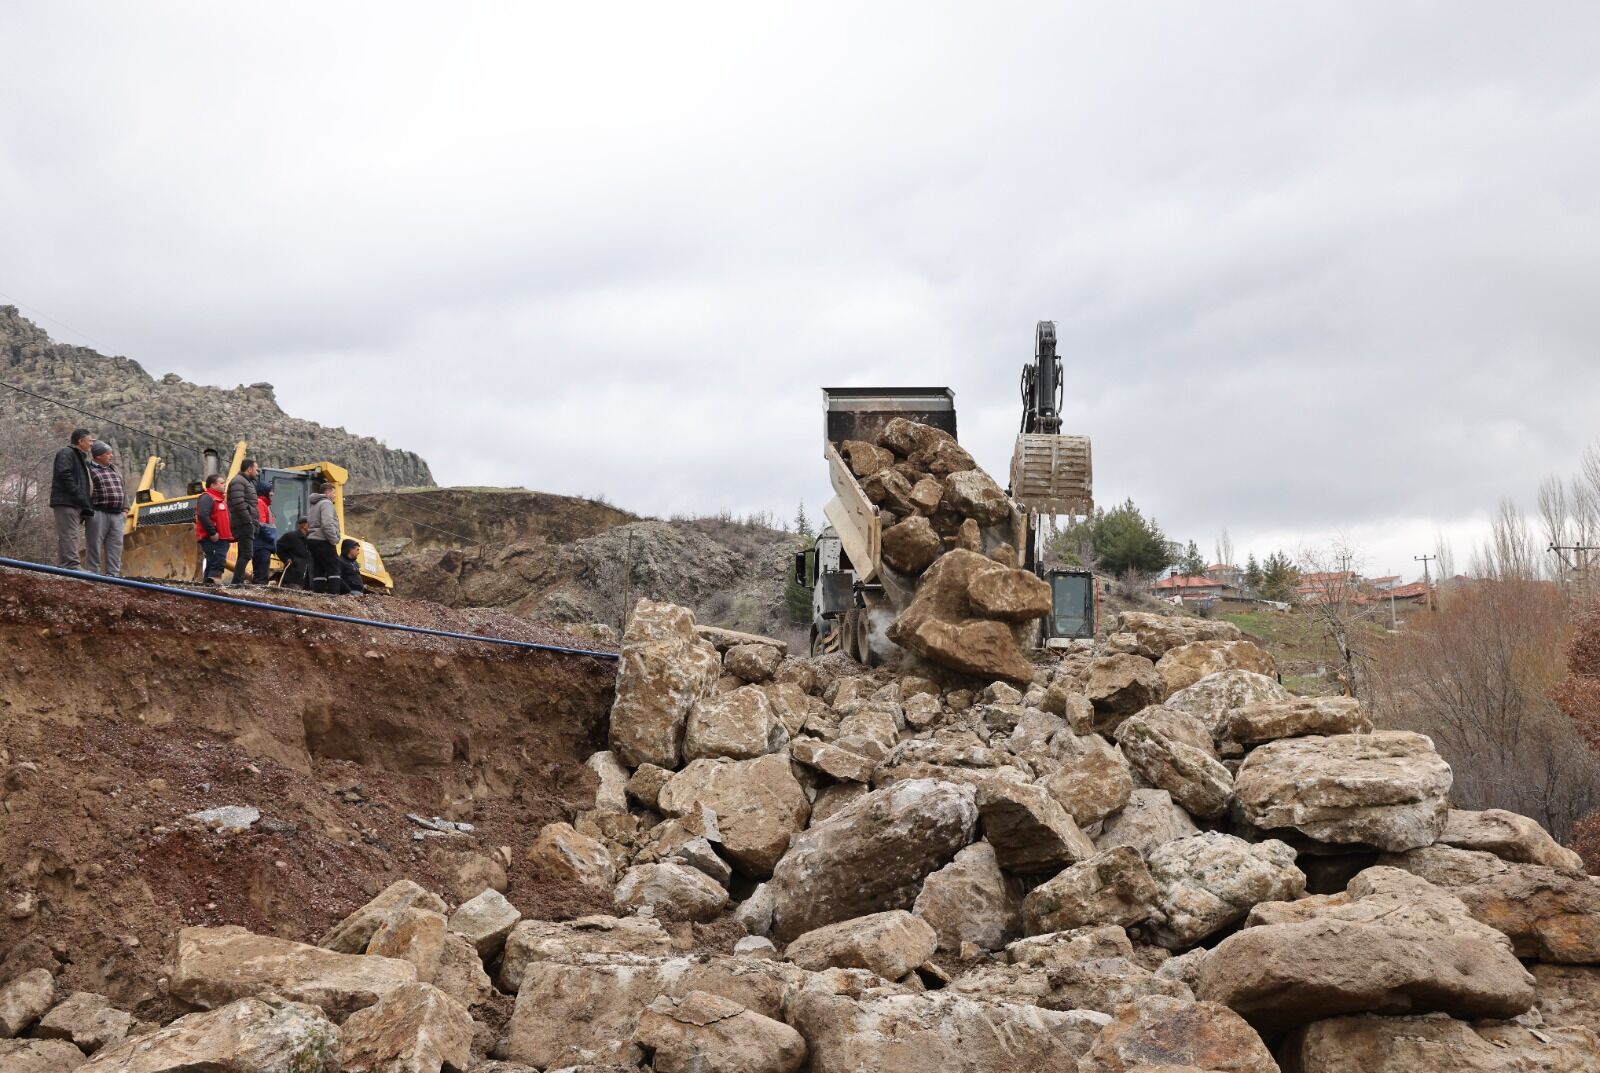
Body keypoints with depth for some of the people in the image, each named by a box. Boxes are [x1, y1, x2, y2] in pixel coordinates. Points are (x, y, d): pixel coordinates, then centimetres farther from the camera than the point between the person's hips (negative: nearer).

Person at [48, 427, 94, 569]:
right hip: (66, 502, -10)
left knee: (68, 537, 9)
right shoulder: (66, 453, -4)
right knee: (69, 535, -16)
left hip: (75, 504, 10)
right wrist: (77, 495, -21)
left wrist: (86, 506, 15)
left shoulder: (81, 457, 26)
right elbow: (64, 475, -18)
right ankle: (72, 567, -23)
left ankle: (63, 567, 10)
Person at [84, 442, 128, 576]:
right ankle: (92, 573, 0)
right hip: (99, 513, -6)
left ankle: (113, 573, 7)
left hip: (117, 515, 6)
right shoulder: (90, 469, -2)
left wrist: (125, 509, 14)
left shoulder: (114, 469, 20)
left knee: (115, 545, 4)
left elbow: (124, 490, 23)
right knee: (95, 545, -3)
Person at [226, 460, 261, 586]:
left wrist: (255, 522, 16)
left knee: (243, 554, 10)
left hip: (248, 525, 11)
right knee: (247, 554, -15)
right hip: (244, 524, -11)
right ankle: (236, 582, -18)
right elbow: (239, 503, -20)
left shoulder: (249, 482, 24)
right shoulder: (238, 481, -8)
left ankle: (239, 582, 13)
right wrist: (248, 521, -20)